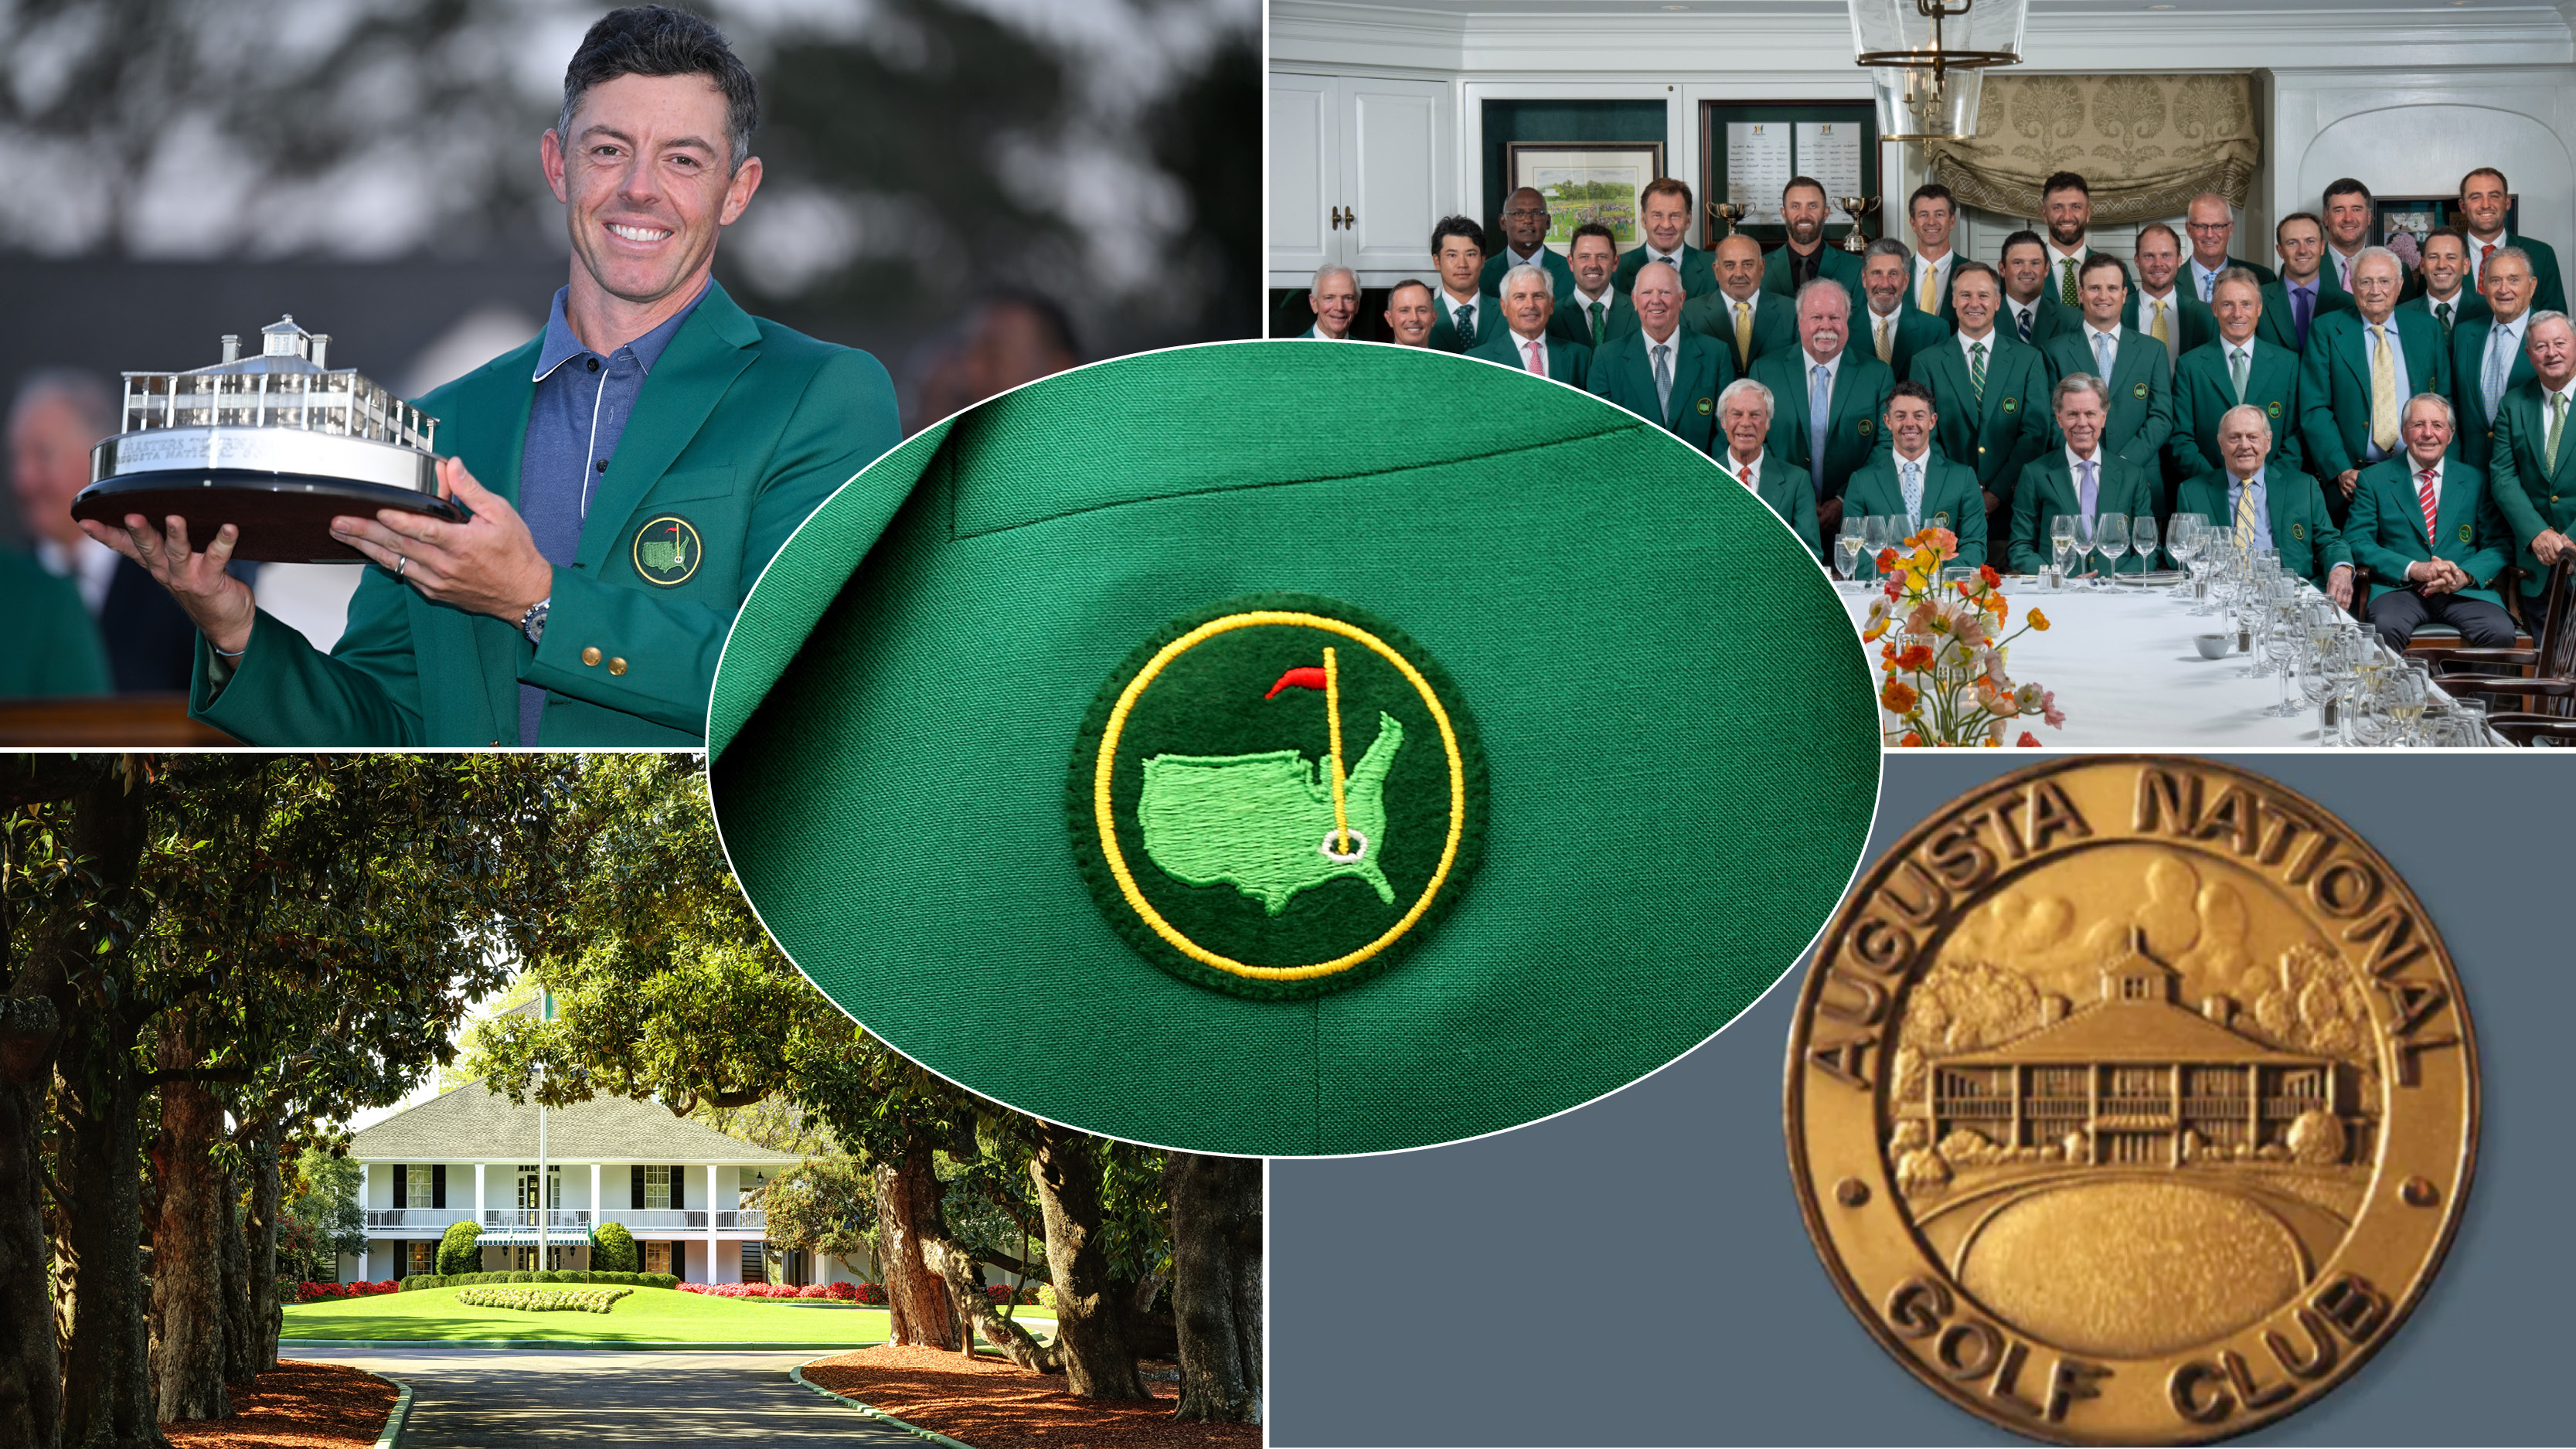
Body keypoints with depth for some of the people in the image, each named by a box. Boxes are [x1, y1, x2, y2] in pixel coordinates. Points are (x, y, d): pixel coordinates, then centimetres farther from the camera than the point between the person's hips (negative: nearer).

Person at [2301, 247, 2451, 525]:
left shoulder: (2428, 330, 13)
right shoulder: (2327, 331, 5)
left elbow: (2446, 405, 12)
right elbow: (2314, 411, -1)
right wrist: (2340, 471, -13)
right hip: (2352, 479, -2)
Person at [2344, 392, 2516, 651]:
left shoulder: (2475, 481, 15)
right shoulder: (2374, 479, 10)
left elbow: (2498, 545, 11)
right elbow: (2357, 542, 2)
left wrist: (2466, 576, -10)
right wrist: (2413, 569, -12)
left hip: (2465, 591, 1)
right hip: (2400, 589, -1)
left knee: (2500, 632, -29)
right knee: (2385, 628, -36)